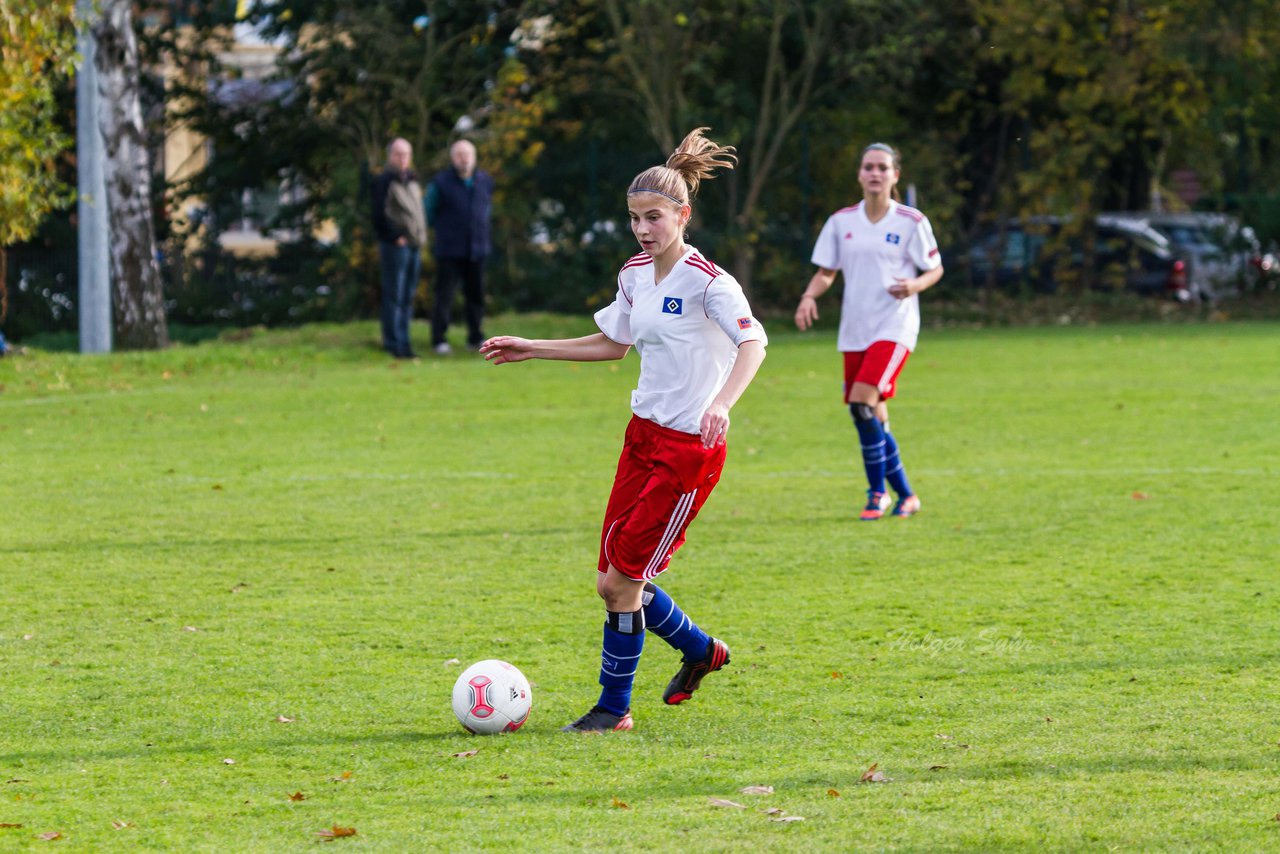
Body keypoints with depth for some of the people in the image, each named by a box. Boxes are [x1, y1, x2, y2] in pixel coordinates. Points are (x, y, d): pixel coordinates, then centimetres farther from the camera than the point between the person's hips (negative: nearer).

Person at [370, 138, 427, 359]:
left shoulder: (412, 181, 18)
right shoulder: (384, 181, -6)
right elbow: (379, 215, -14)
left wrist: (421, 236, 14)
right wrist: (394, 237, -15)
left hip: (414, 246, 8)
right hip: (395, 247, -8)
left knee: (408, 297, 10)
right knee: (394, 296, -7)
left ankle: (402, 342, 15)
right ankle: (394, 342, -6)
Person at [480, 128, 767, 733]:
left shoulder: (707, 281, -16)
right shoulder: (636, 275, 8)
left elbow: (753, 344, -30)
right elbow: (615, 343, 25)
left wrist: (721, 404, -47)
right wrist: (532, 350, 23)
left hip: (690, 449, -8)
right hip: (644, 434, 8)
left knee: (623, 580, -8)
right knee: (613, 584, 8)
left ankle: (614, 708, 7)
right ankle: (700, 650, 32)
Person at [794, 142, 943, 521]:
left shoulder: (911, 222, -2)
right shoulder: (841, 222, 7)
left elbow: (935, 269, 5)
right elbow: (826, 272, 12)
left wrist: (914, 285, -17)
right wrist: (809, 297, -8)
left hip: (894, 328, -5)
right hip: (854, 331, 5)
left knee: (863, 403, -21)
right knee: (873, 419, 6)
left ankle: (878, 492, -10)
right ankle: (905, 496, 21)